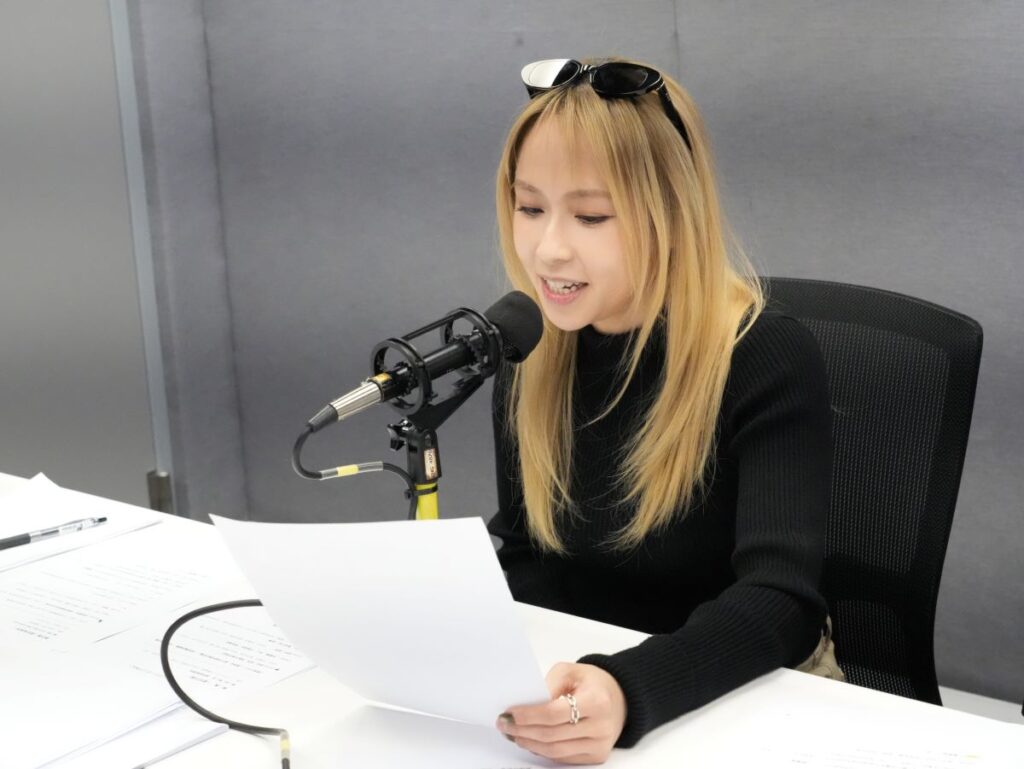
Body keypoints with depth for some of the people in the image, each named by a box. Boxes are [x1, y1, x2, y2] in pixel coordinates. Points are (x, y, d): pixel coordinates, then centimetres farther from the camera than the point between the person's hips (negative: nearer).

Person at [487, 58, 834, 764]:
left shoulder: (770, 362, -15)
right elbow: (523, 556, 7)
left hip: (752, 703, -3)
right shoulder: (530, 357, -1)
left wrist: (630, 693, -40)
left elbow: (781, 600, -24)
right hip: (574, 691, 4)